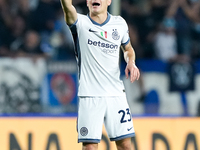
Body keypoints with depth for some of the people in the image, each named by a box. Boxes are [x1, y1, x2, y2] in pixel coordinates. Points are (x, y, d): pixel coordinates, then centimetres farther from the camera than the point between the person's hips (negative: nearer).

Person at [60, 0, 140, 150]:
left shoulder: (119, 23, 7)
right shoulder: (80, 23, -4)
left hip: (116, 94, 3)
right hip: (89, 96, -3)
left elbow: (128, 49, 24)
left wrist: (131, 62, 2)